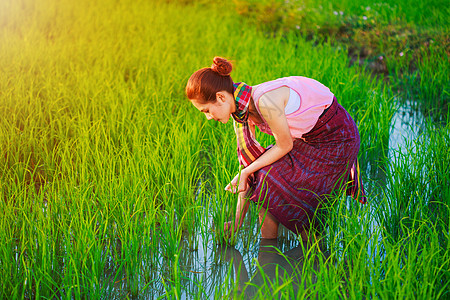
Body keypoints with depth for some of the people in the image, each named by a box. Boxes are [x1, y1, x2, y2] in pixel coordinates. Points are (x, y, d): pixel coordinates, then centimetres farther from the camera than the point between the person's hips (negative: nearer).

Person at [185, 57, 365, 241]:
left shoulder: (265, 101, -31)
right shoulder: (241, 111, -3)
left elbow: (284, 146, -19)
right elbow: (248, 158, 2)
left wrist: (245, 173, -11)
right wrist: (237, 222, 3)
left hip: (336, 140, -8)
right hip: (311, 139, 8)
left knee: (268, 186, -12)